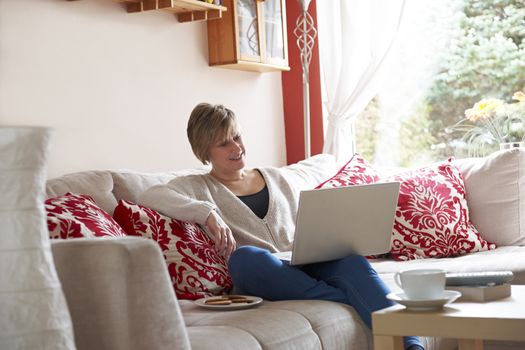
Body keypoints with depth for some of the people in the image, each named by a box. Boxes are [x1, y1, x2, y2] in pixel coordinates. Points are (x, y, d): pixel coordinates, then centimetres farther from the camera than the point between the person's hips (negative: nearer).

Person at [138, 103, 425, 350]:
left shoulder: (279, 179, 24)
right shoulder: (197, 187, 11)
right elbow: (149, 197, -8)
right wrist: (207, 213, -22)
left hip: (307, 269, 3)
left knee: (351, 260, -31)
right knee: (243, 257, -38)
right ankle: (355, 300, -35)